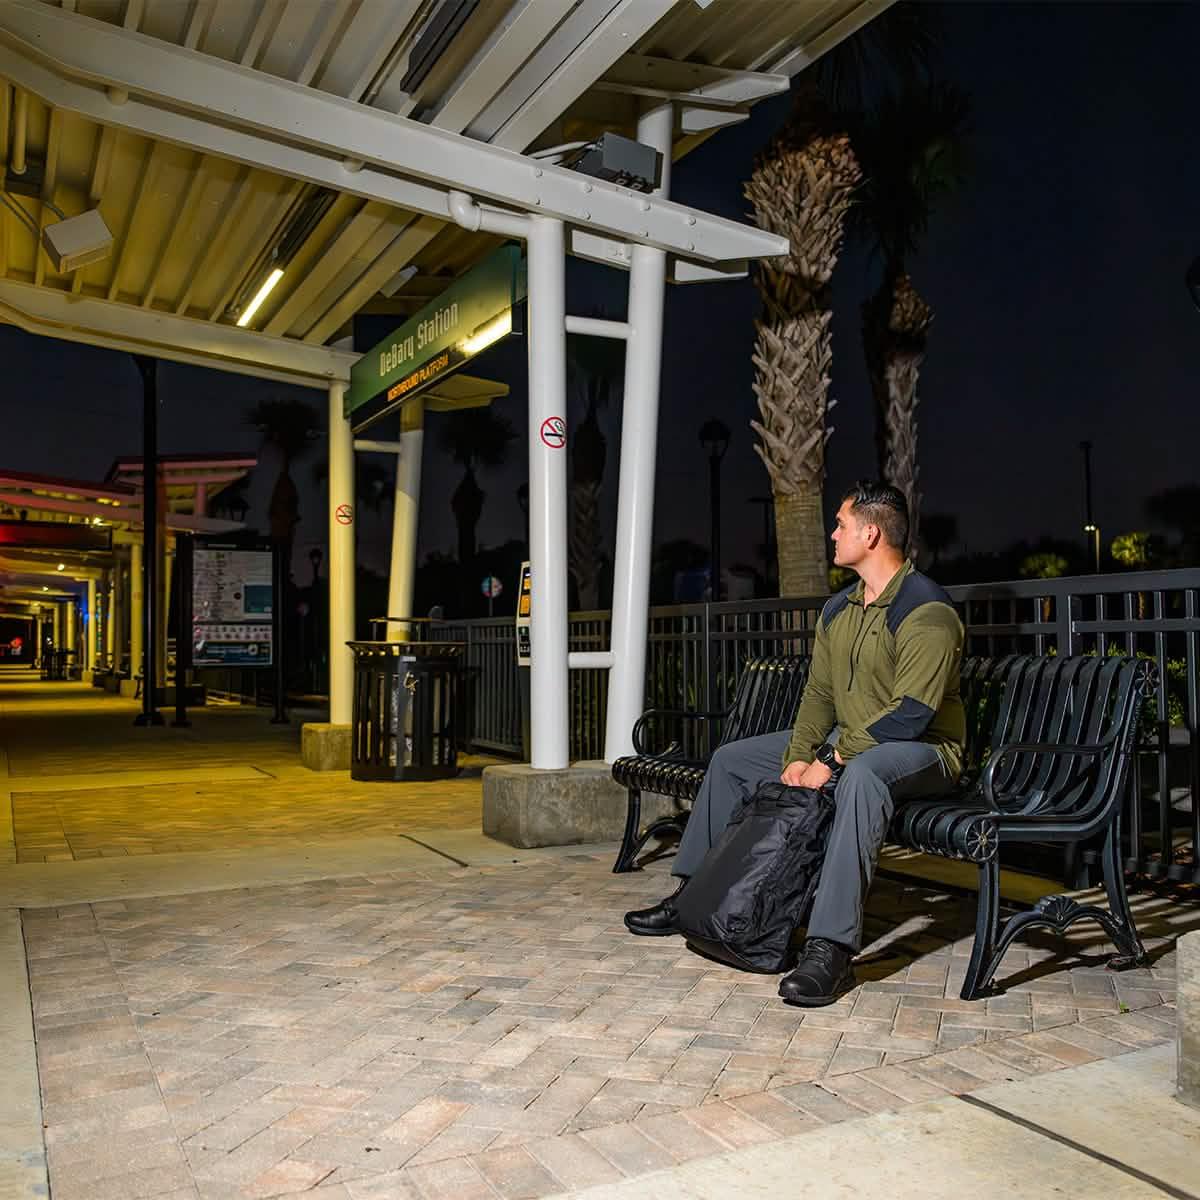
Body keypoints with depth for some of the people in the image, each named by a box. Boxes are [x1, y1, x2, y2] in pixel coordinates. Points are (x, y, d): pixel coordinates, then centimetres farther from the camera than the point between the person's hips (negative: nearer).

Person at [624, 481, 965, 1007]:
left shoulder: (925, 610, -19)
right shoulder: (837, 610, 8)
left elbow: (911, 713, -26)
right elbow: (819, 694, 8)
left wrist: (831, 762, -25)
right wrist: (798, 757, -7)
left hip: (921, 749, -9)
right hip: (848, 742, 9)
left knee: (861, 774, -44)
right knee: (732, 759, 7)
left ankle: (831, 948, -43)